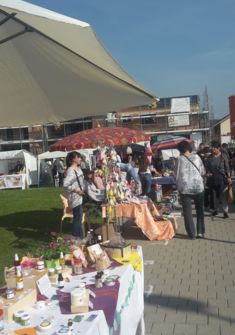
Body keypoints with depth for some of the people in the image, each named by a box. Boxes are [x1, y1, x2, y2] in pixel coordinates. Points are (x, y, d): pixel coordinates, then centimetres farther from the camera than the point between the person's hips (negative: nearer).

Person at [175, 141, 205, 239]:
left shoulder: (180, 159, -4)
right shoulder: (197, 157, 2)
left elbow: (177, 174, -1)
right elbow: (203, 172, 5)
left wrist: (178, 185, 15)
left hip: (185, 188, -2)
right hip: (198, 186, 2)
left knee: (187, 211, 7)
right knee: (200, 210, 17)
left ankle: (192, 234, 6)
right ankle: (200, 232, 16)